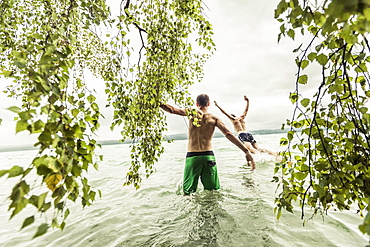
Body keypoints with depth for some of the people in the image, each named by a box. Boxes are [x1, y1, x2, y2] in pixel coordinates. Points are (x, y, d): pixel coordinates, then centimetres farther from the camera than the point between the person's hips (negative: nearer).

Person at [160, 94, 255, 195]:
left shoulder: (191, 113, 5)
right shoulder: (214, 118, 5)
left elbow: (171, 109, 4)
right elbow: (229, 135, -4)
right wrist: (246, 152, -5)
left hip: (192, 156, 0)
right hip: (208, 156, 1)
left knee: (188, 193, 6)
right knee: (213, 192, 14)